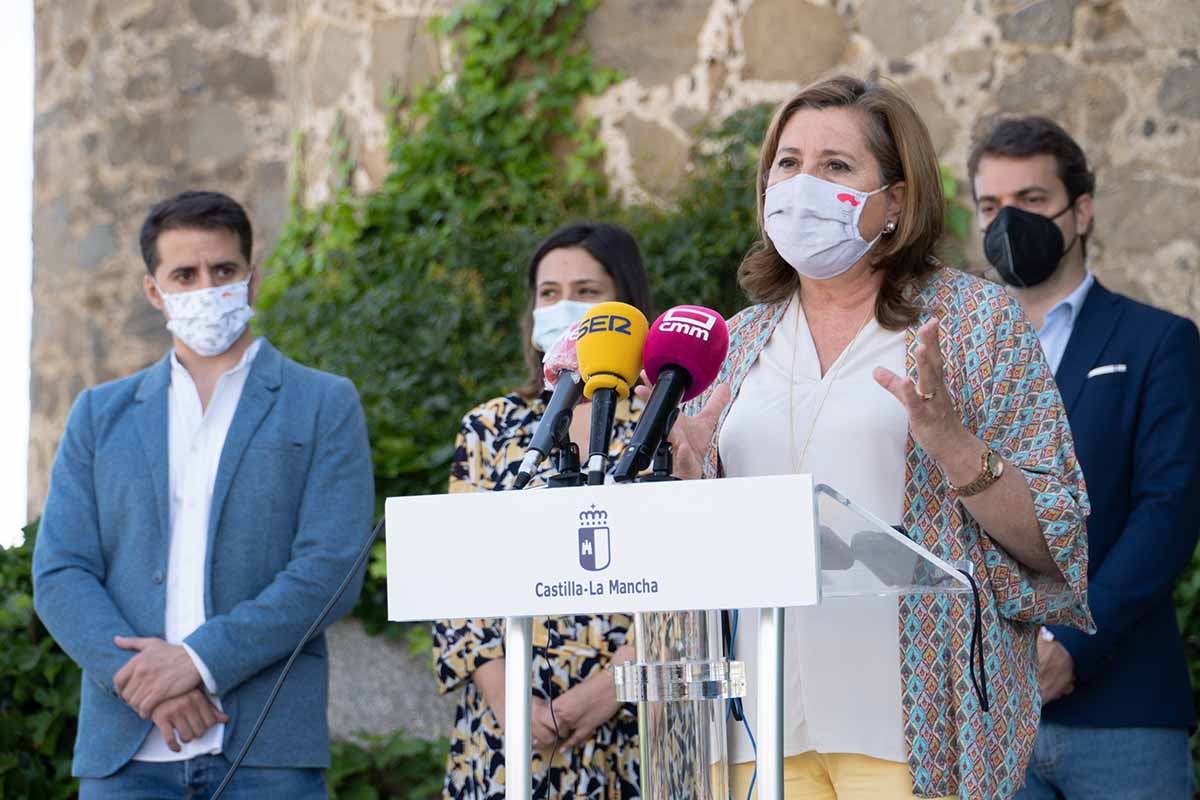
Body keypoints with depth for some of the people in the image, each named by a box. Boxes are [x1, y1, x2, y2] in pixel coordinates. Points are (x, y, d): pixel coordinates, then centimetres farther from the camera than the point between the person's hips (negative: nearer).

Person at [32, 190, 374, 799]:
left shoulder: (325, 405, 9)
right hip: (126, 751, 2)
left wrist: (197, 661, -12)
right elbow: (60, 572, 7)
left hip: (267, 749, -2)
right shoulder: (101, 415, 17)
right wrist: (145, 684, -9)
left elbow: (331, 569, -2)